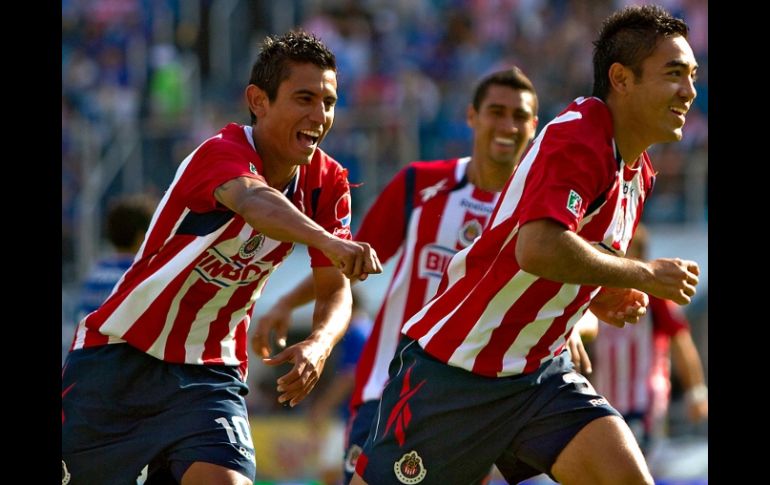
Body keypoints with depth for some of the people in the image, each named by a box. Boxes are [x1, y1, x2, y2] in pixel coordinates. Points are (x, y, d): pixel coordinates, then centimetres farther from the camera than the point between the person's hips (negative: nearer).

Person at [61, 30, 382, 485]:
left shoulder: (328, 183, -2)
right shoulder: (223, 153, -22)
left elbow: (336, 290, 0)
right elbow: (255, 202, -44)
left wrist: (318, 345, -23)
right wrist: (328, 242, -64)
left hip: (210, 376, 4)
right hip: (119, 360, -4)